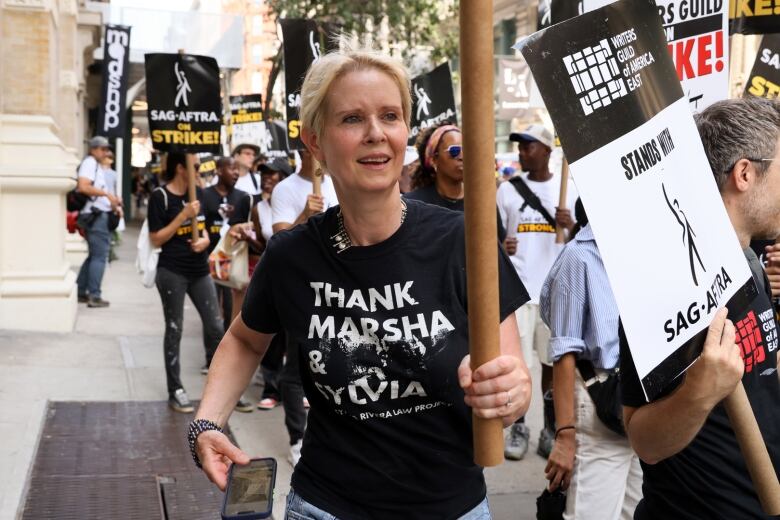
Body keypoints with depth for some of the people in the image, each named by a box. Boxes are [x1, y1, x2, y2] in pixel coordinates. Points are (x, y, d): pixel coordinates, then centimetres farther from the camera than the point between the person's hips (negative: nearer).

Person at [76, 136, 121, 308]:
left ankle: (80, 291, 20)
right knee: (99, 256, -8)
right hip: (96, 215, -11)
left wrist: (112, 200, 15)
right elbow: (83, 187, -25)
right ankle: (94, 296, -6)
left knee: (94, 255, 16)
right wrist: (107, 193, -23)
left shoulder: (96, 165, 21)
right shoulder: (89, 163, -11)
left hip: (99, 215, 11)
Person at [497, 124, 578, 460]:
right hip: (518, 287, 0)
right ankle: (518, 429, 12)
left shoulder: (568, 189, 5)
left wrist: (570, 225, -14)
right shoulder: (508, 189, 6)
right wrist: (500, 246, -13)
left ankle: (551, 430, 17)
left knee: (554, 360, 6)